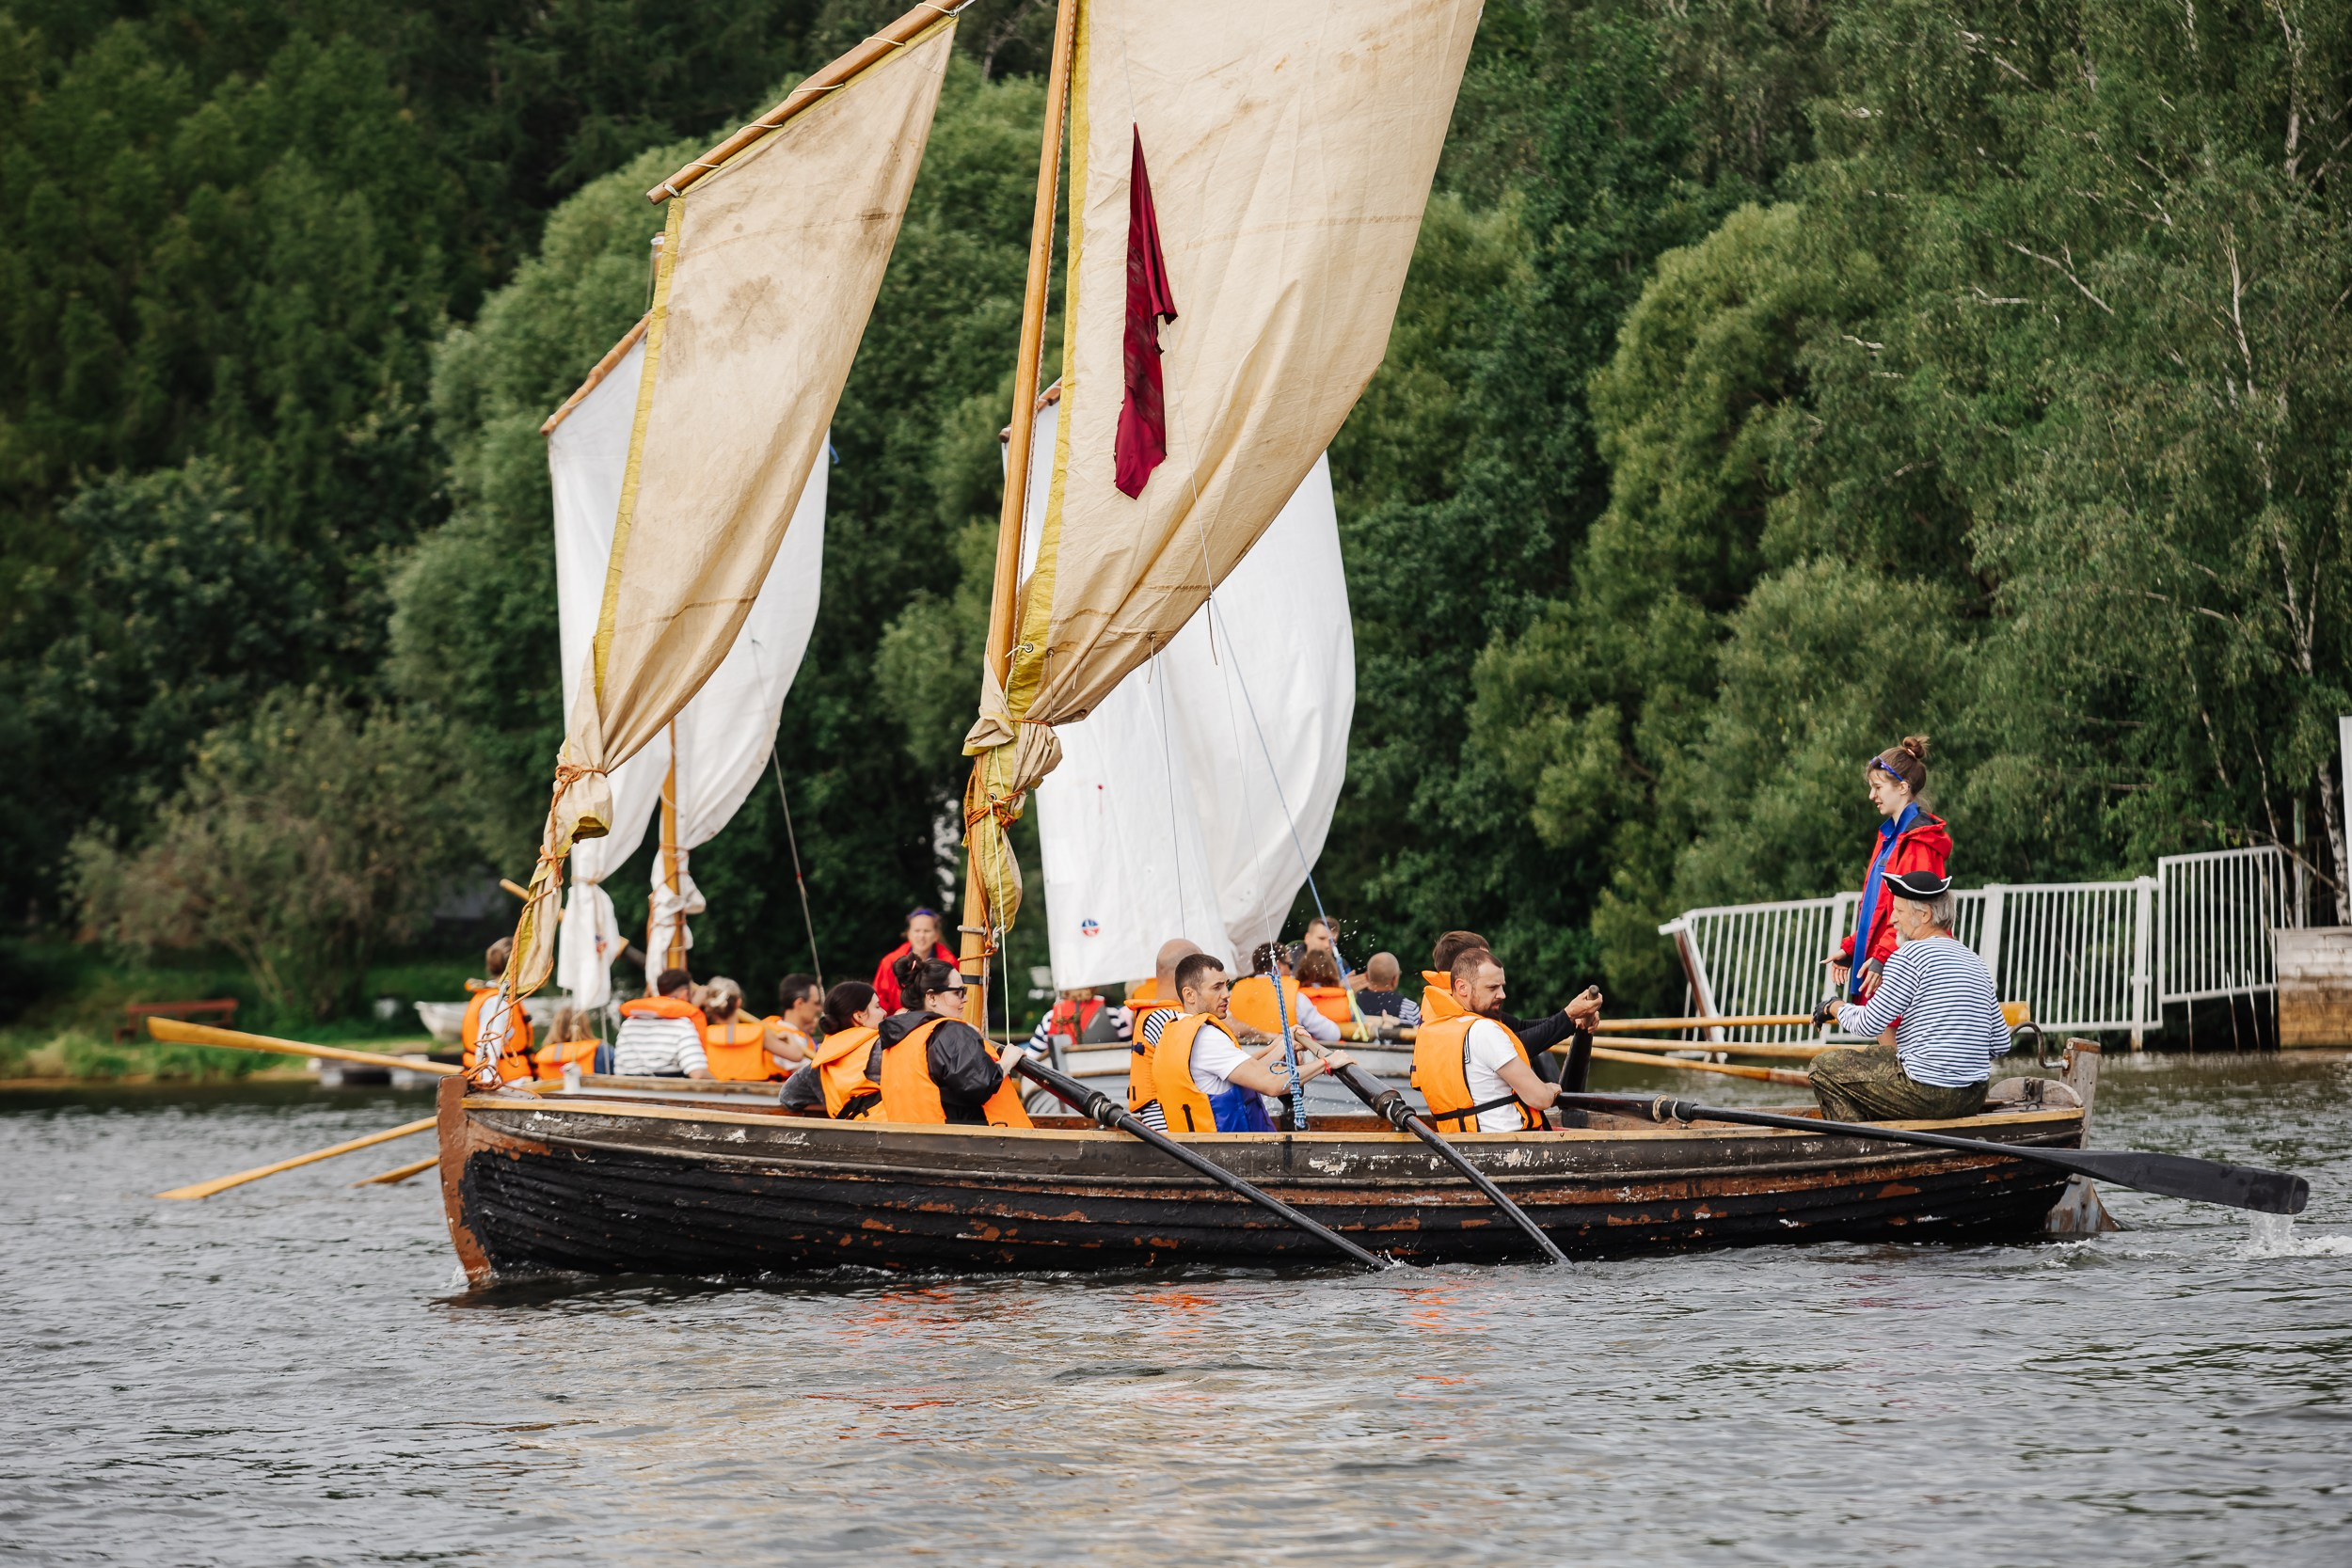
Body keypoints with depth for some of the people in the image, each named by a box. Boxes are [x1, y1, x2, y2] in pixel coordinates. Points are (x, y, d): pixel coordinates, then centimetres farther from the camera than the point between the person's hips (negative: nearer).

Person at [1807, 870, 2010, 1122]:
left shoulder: (1910, 955, -11)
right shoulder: (1975, 962, 12)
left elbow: (1869, 1024, -8)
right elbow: (2001, 1045, 12)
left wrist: (1835, 1007, 11)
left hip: (1928, 1096, -8)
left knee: (1824, 1066, 7)